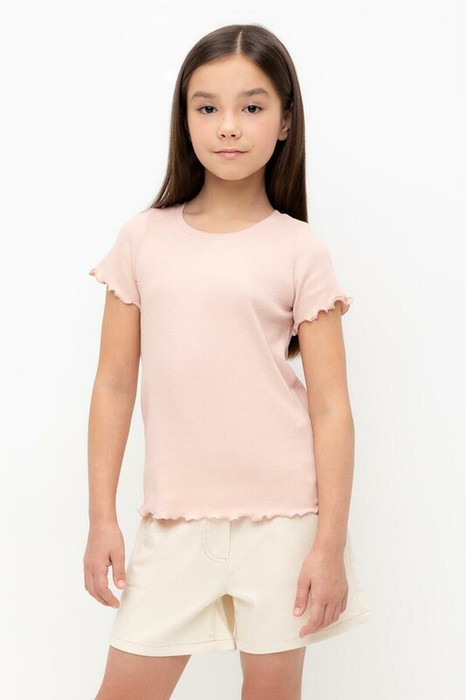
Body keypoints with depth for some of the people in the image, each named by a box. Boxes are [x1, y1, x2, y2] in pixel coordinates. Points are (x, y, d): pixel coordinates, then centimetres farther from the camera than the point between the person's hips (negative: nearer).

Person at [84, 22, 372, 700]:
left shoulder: (299, 249, -2)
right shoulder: (143, 239, 3)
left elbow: (331, 407, -3)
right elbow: (115, 384, 5)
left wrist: (331, 543, -7)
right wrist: (102, 517, 3)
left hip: (281, 515, -1)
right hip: (175, 517, 2)